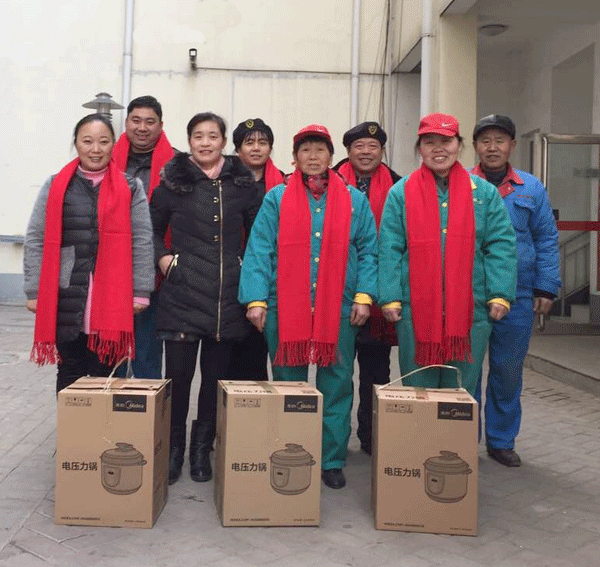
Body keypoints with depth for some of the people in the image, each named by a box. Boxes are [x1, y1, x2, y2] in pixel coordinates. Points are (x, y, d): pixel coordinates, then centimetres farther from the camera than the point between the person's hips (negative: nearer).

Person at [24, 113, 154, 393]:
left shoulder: (130, 188, 3)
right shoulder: (55, 186, 5)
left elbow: (142, 242, 1)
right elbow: (35, 241, 4)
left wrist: (140, 292, -3)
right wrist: (34, 291, 0)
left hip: (112, 298, -1)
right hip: (66, 298, 1)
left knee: (105, 373, 7)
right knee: (70, 373, 11)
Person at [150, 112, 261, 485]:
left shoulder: (241, 182, 6)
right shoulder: (173, 180, 3)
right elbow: (152, 227, 13)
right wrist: (163, 258, -1)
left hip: (227, 295, 1)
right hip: (182, 292, -1)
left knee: (216, 374, 8)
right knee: (178, 373, -2)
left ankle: (202, 450, 23)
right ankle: (174, 449, 16)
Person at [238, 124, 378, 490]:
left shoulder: (355, 201, 10)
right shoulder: (277, 199, 7)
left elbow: (368, 252, 7)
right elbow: (259, 252, 0)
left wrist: (364, 295, -5)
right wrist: (256, 299, -9)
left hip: (338, 309, 1)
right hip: (285, 308, 0)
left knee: (337, 385, 5)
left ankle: (333, 461, 17)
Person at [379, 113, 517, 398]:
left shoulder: (485, 193, 8)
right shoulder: (400, 193, 5)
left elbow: (501, 246, 4)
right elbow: (390, 250, 1)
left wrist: (500, 294, -6)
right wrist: (390, 298, -7)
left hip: (470, 310, 1)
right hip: (415, 309, -1)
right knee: (417, 390, 8)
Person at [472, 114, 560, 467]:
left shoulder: (532, 189, 6)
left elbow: (547, 240, 7)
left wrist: (546, 288, 0)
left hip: (517, 298, 2)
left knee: (509, 371, 10)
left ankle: (501, 441, 25)